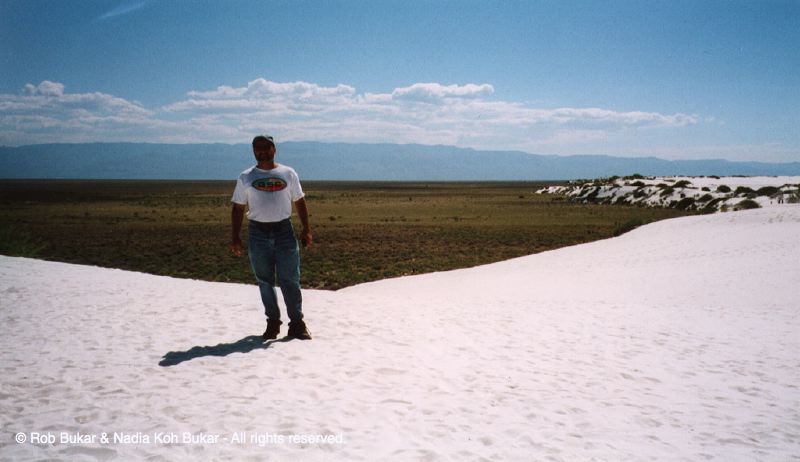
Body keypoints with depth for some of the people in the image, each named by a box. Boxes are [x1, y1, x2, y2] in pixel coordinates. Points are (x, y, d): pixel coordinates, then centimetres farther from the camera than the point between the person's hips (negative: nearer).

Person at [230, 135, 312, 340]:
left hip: (284, 230, -1)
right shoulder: (246, 177, 7)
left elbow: (299, 202, 11)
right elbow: (238, 208, 8)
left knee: (290, 280, -2)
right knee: (265, 281, 6)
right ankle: (273, 322, 17)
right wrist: (235, 238, 0)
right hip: (258, 232, 1)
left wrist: (306, 229, 1)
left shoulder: (288, 174, 8)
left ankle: (297, 323, 4)